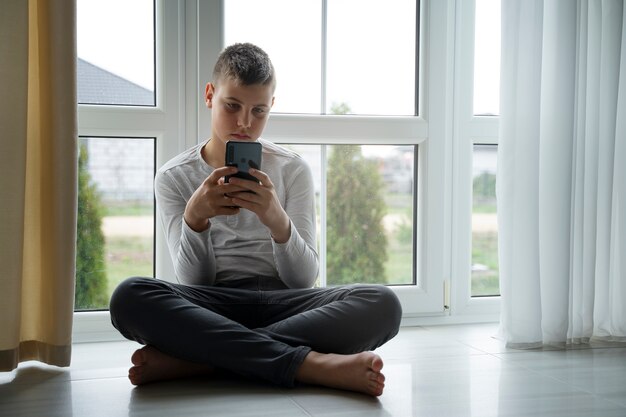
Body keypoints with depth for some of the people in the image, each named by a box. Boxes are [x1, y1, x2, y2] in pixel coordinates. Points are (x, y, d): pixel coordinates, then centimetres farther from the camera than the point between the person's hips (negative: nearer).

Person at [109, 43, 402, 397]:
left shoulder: (293, 170, 10)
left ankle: (188, 359, -32)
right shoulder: (174, 177, 9)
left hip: (281, 305, 1)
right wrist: (194, 217, -20)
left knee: (383, 303, -29)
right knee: (129, 297, -32)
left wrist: (278, 221, -20)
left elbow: (304, 279, 1)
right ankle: (313, 365, -35)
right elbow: (192, 282, 0)